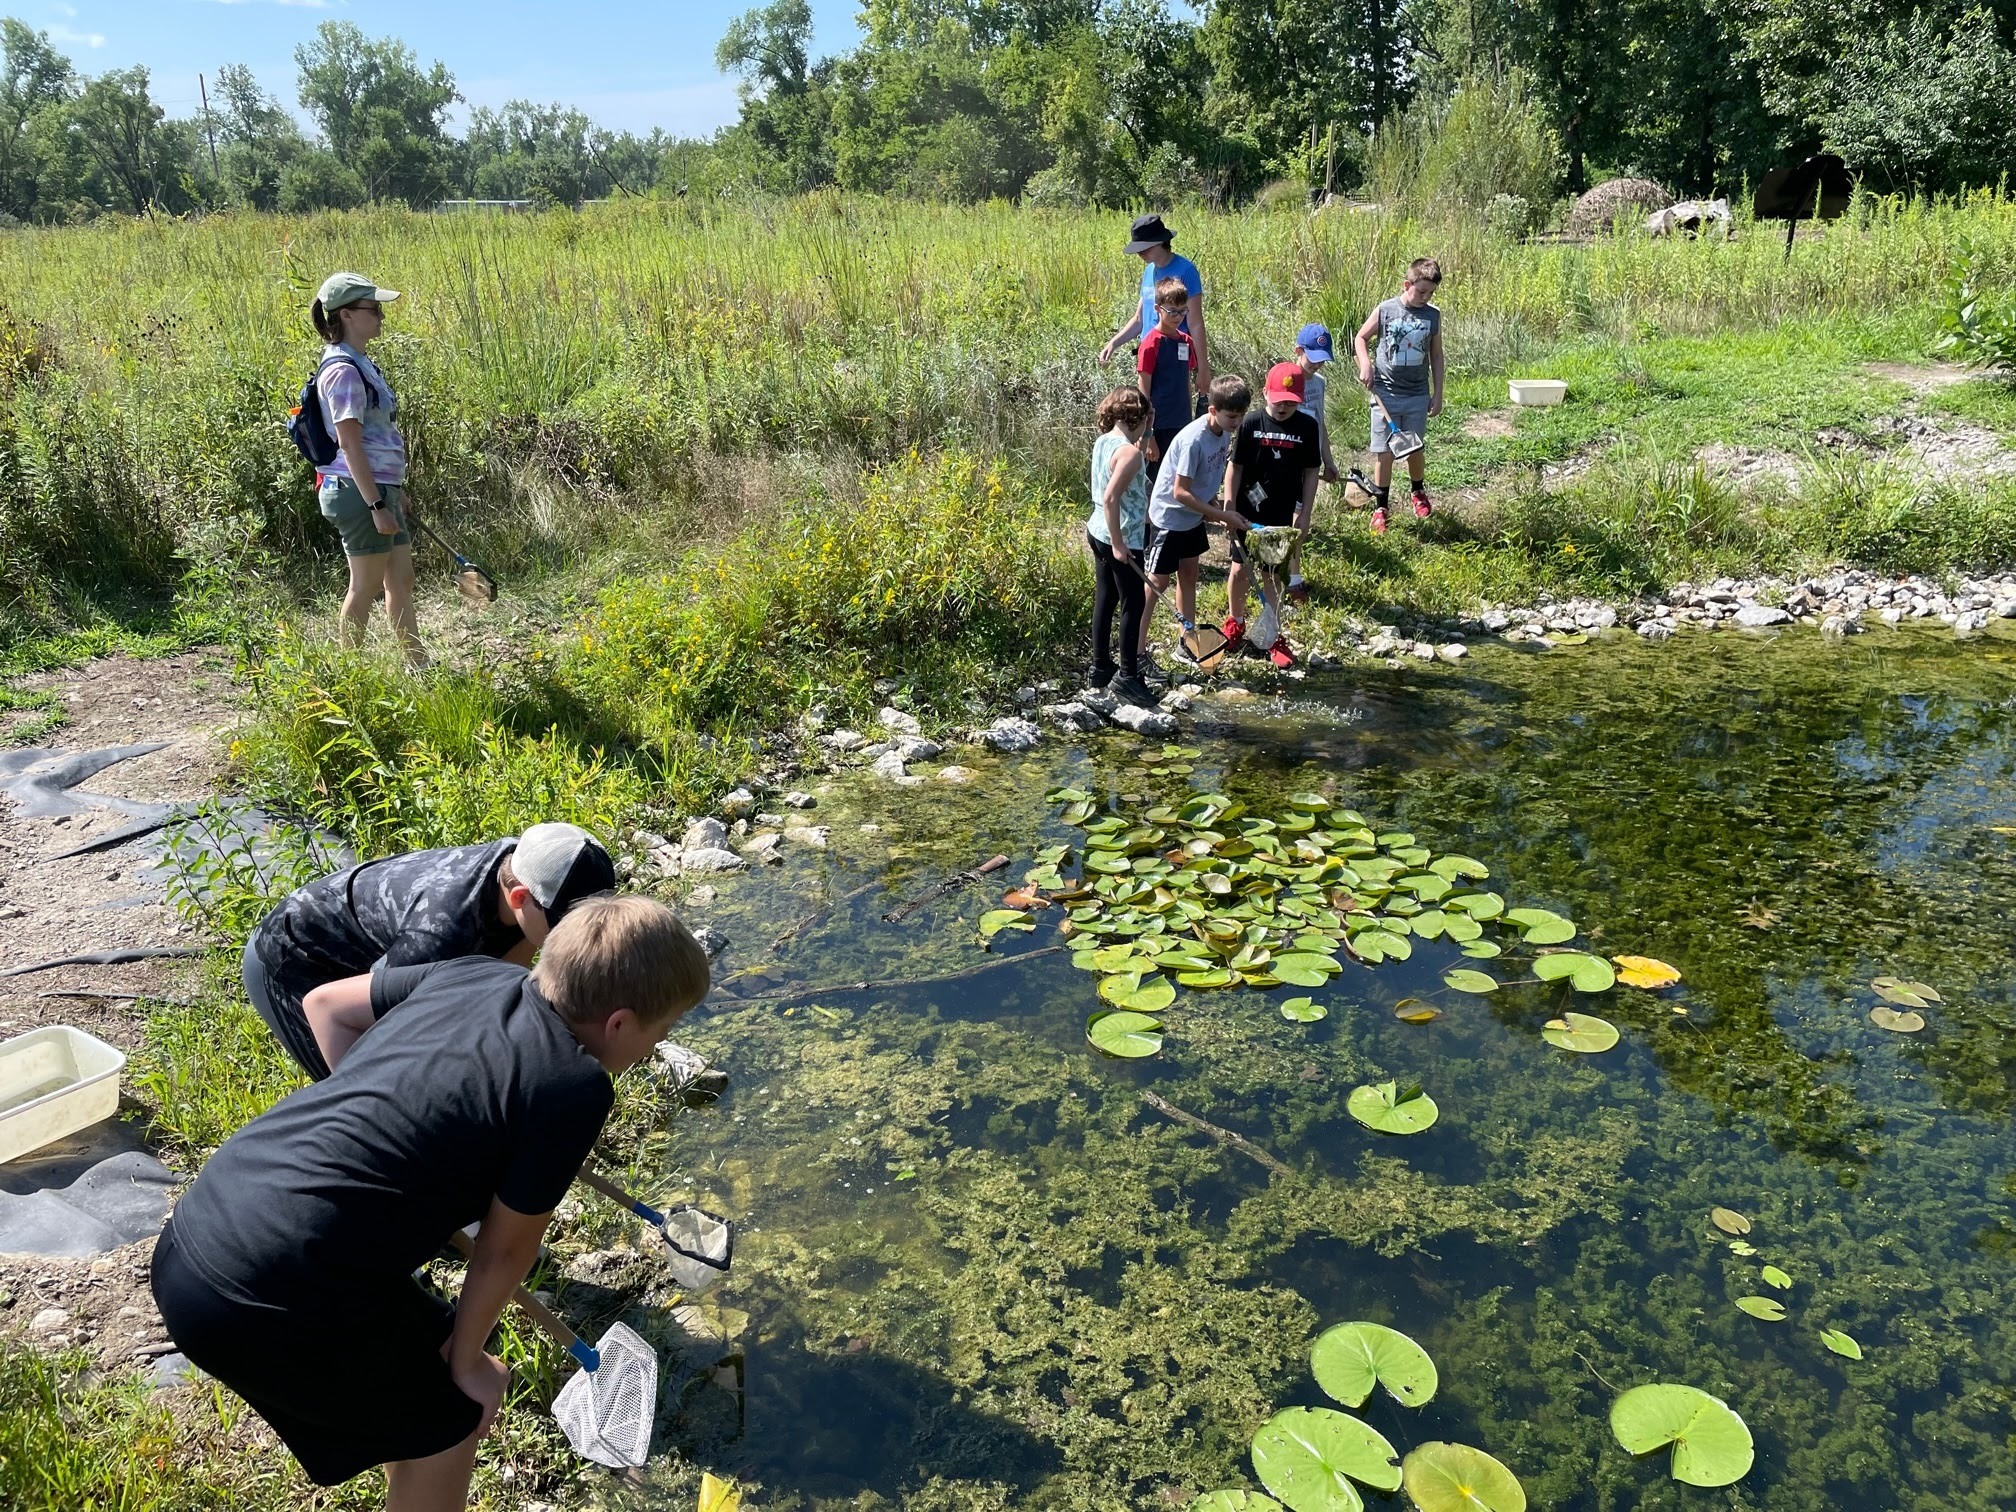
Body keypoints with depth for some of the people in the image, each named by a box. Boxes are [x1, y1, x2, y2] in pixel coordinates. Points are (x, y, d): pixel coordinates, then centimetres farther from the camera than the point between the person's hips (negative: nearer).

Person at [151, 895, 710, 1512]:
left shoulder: (470, 972, 6)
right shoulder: (576, 1087, -14)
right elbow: (504, 1248, -4)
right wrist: (467, 1363, 12)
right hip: (269, 1303, -8)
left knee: (425, 1338, 28)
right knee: (450, 1417, 16)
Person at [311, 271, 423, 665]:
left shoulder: (360, 364, 14)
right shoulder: (343, 371, -16)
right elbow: (349, 444, -20)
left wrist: (394, 491, 24)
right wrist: (377, 505, -23)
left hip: (379, 490, 10)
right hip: (360, 493, -10)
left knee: (401, 581, 12)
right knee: (366, 586, -1)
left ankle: (418, 666, 19)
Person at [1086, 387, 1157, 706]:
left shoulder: (1103, 441, 5)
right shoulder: (1130, 452, -21)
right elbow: (1110, 498, -27)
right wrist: (1118, 544, -23)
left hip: (1099, 532, 9)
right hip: (1123, 539, -9)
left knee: (1105, 600, 16)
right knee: (1134, 605, 1)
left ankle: (1101, 668, 26)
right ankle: (1127, 677, 6)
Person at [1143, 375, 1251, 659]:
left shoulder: (1224, 432, -4)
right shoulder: (1193, 440, -30)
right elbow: (1181, 492, -28)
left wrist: (1216, 509, -2)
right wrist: (1224, 515, -25)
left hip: (1194, 517, 8)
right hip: (1169, 517, -8)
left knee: (1189, 575, 16)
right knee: (1158, 582, -2)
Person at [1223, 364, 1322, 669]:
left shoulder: (1306, 427, -5)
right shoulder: (1251, 424, -8)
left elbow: (1311, 472, 1)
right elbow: (1235, 468, -3)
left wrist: (1305, 513, -3)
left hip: (1284, 517, 0)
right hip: (1248, 513, 0)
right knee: (1241, 569, 10)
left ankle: (1272, 636, 18)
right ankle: (1235, 621, 34)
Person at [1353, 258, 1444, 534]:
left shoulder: (1433, 315, 2)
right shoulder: (1385, 310, -5)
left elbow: (1436, 355, 10)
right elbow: (1361, 338, 7)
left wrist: (1438, 393, 9)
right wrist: (1365, 364, -10)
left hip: (1418, 396, 2)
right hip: (1385, 394, -2)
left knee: (1415, 450, 11)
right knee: (1384, 453, -1)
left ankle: (1419, 492, 38)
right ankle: (1380, 506, 12)